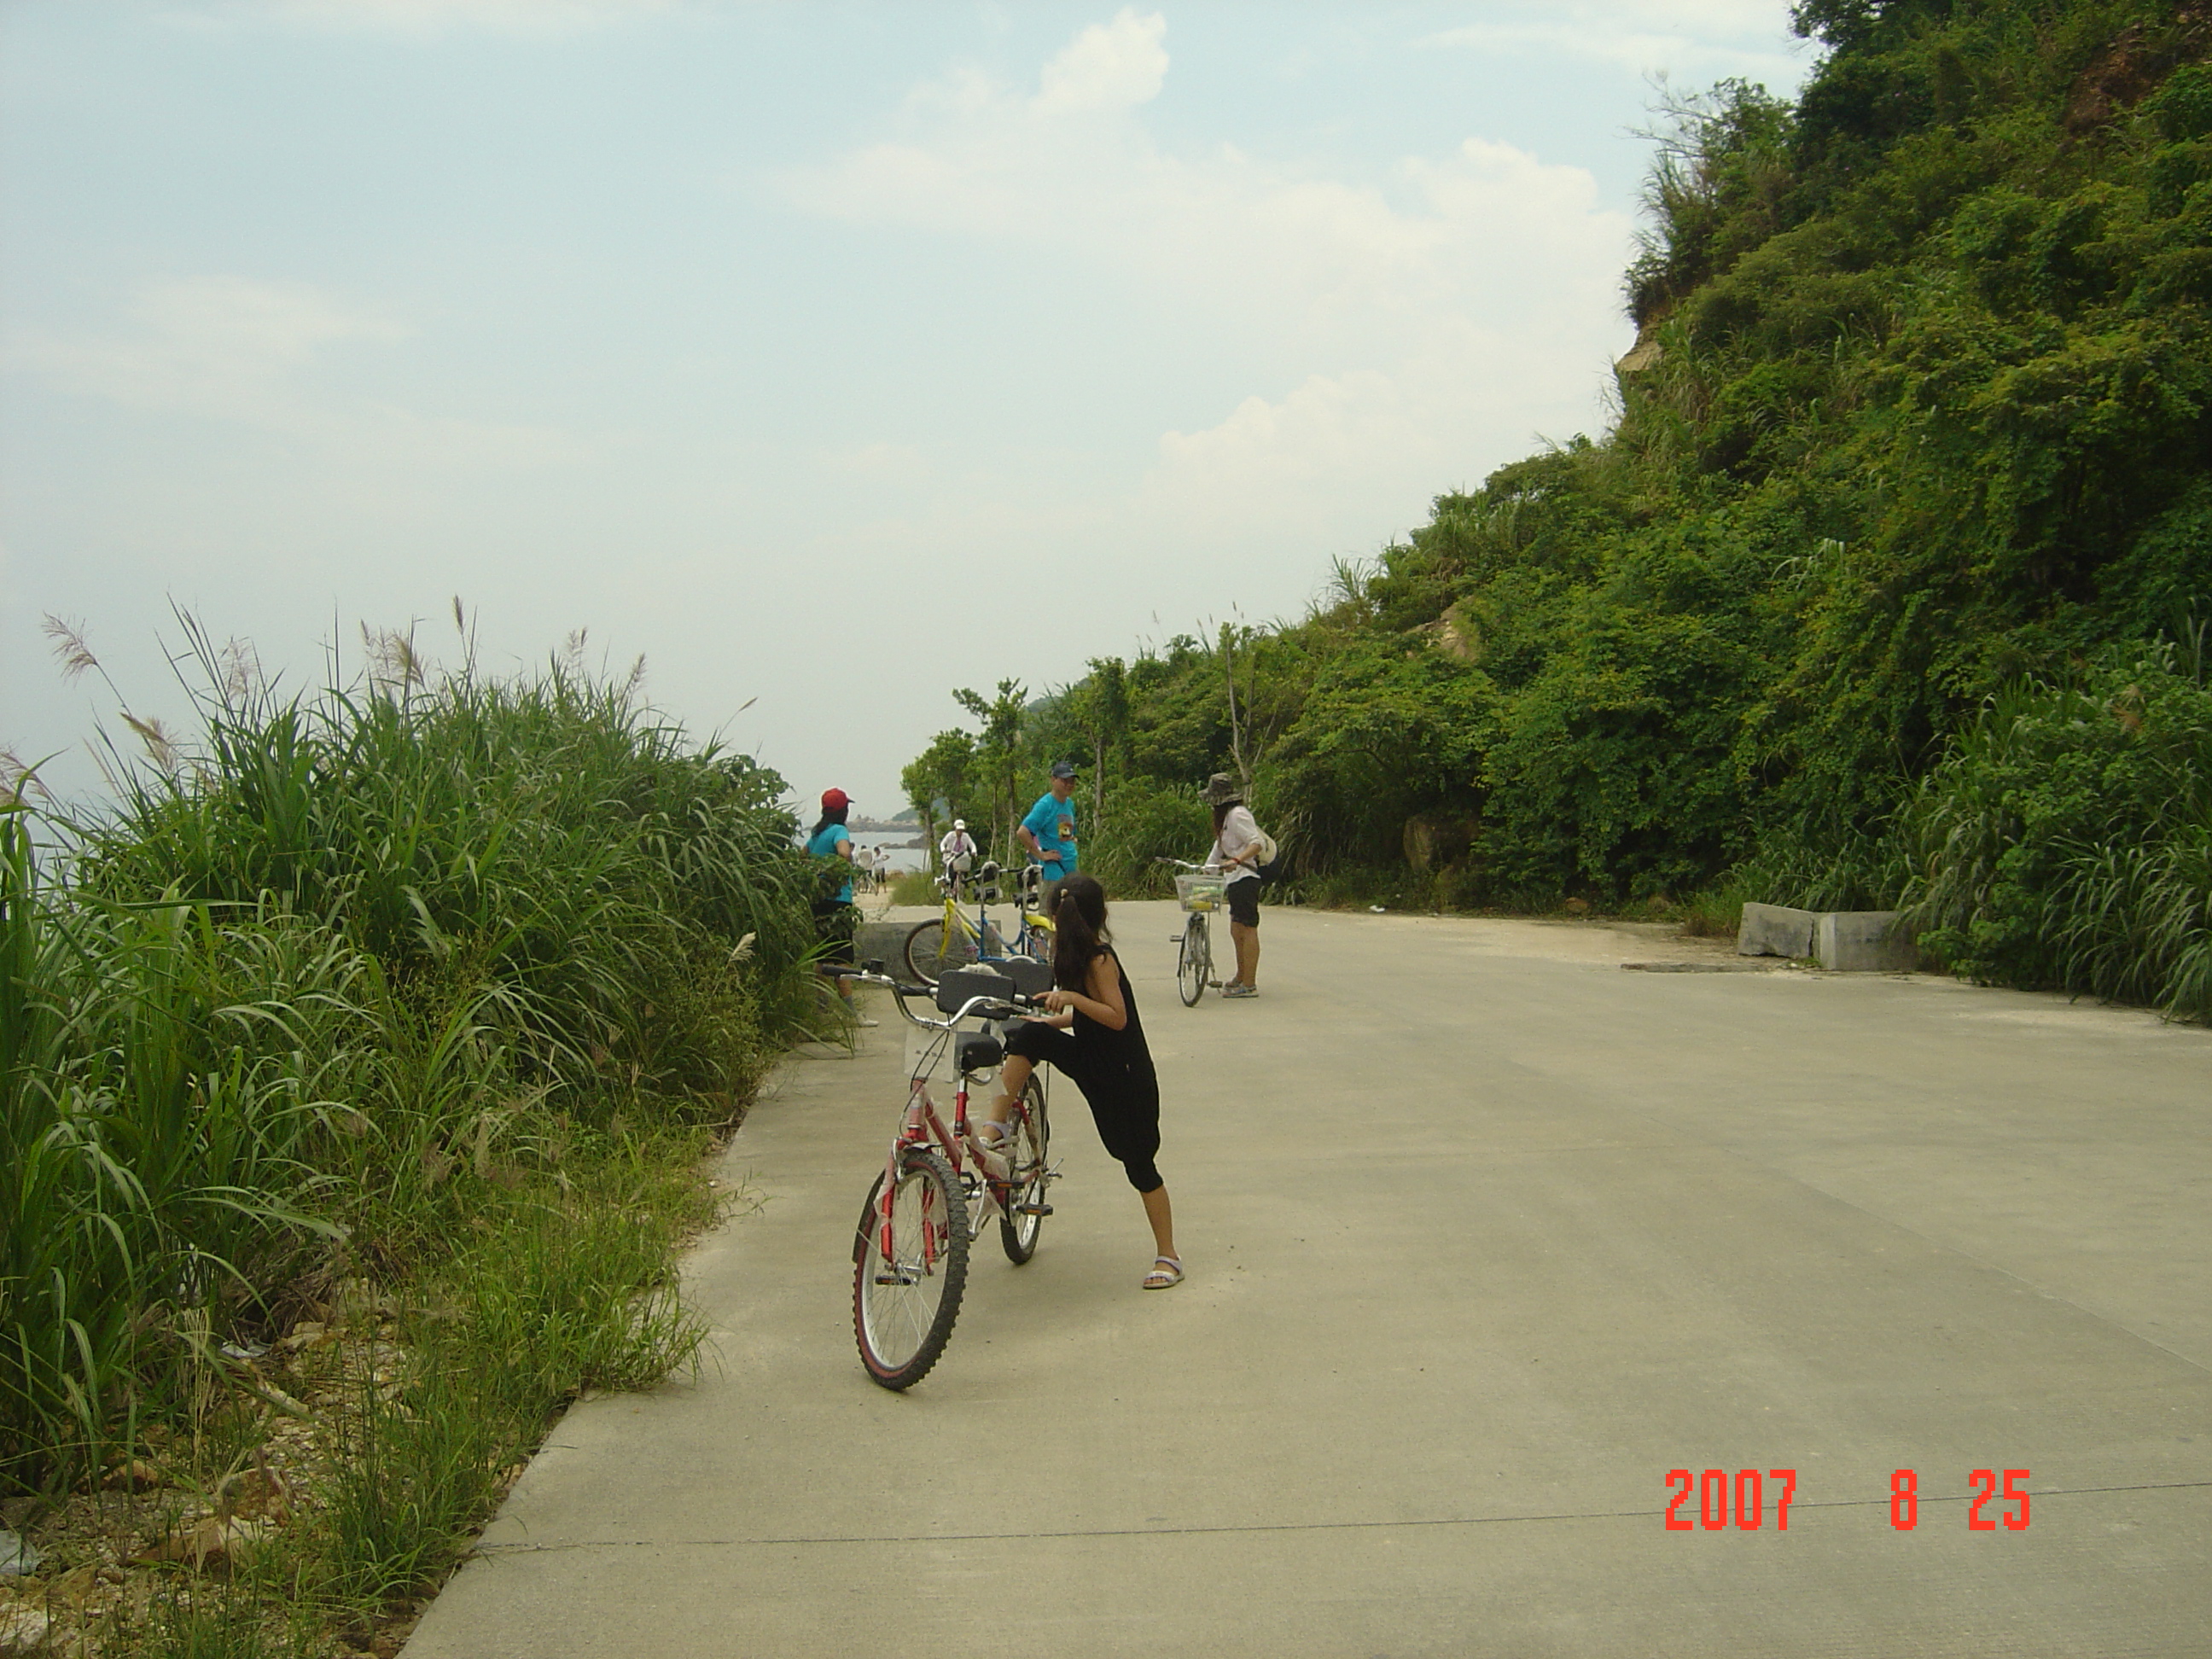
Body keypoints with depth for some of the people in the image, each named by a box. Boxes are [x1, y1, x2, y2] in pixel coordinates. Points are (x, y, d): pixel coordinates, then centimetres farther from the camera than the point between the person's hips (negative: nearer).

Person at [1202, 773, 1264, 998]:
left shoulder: (1238, 815, -13)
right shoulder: (1226, 817, 19)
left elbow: (1258, 843, -23)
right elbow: (1219, 848, 27)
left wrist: (1236, 860, -35)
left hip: (1245, 878, -10)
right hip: (1236, 880, 10)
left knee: (1247, 929, -9)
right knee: (1236, 931, 15)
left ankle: (1249, 985, -8)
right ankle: (1241, 978, 23)